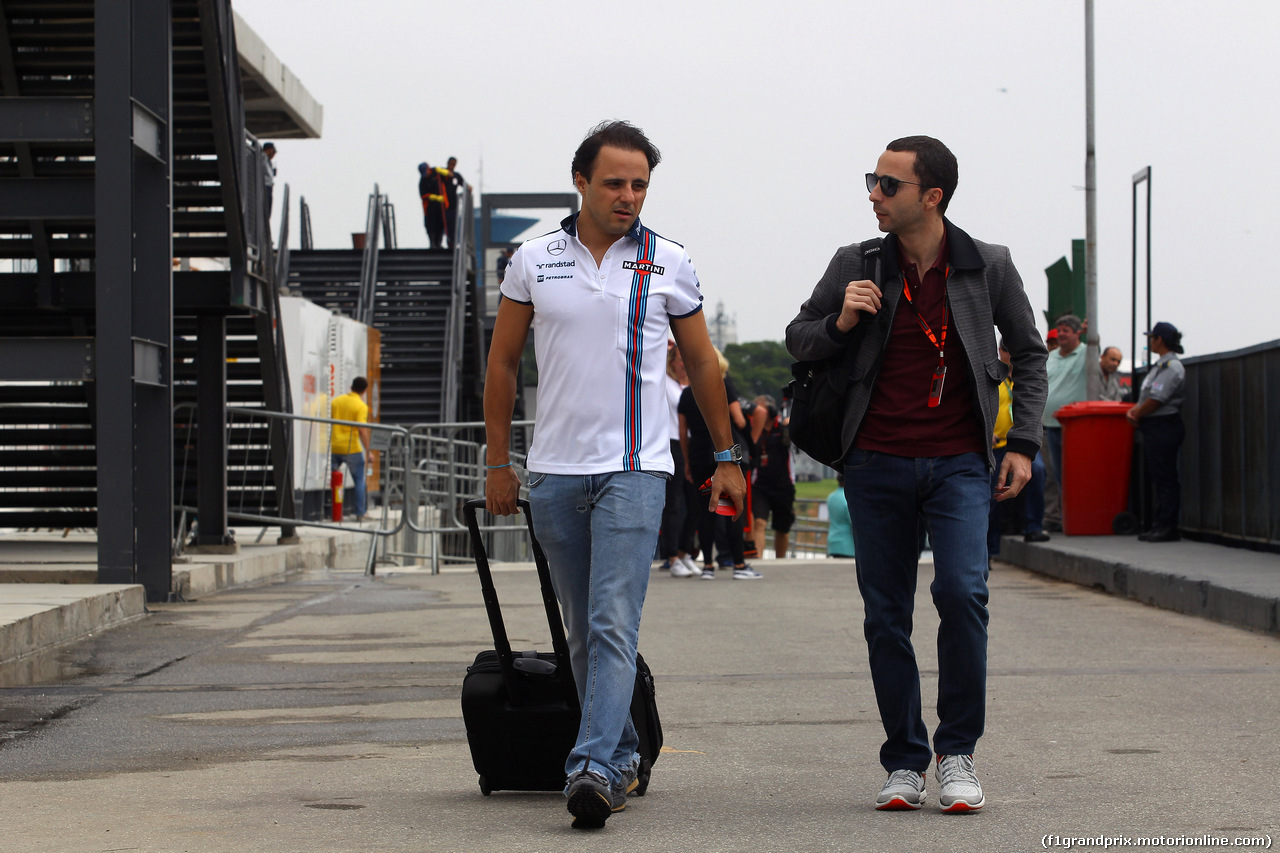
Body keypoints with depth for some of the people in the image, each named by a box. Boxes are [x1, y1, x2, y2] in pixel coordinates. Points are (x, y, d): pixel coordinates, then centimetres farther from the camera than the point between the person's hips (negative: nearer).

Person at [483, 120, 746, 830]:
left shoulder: (669, 265, 3)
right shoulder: (533, 261, 5)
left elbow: (701, 363, 13)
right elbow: (502, 363, 11)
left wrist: (726, 457, 13)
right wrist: (497, 462, 9)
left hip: (634, 469, -3)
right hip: (553, 471, 3)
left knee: (614, 624, -15)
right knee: (583, 630, 10)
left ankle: (595, 769, -23)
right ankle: (624, 756, 23)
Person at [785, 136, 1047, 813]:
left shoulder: (988, 267, 1)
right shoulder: (856, 266, 2)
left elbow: (1028, 351, 13)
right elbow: (797, 339, 12)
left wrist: (1022, 442, 5)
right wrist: (840, 323, -10)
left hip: (959, 464, -1)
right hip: (877, 464, 2)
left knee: (962, 592, -18)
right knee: (886, 615, 3)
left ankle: (958, 752, -2)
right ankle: (905, 762, 16)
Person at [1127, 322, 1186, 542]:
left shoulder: (1172, 367, -14)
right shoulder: (1160, 365, 18)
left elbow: (1156, 400, -19)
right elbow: (1147, 396, 20)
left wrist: (1137, 413, -6)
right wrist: (1134, 409, 3)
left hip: (1164, 427, -10)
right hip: (1153, 428, 10)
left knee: (1165, 478, -8)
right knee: (1158, 478, 11)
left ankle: (1168, 527, -7)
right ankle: (1161, 525, 14)